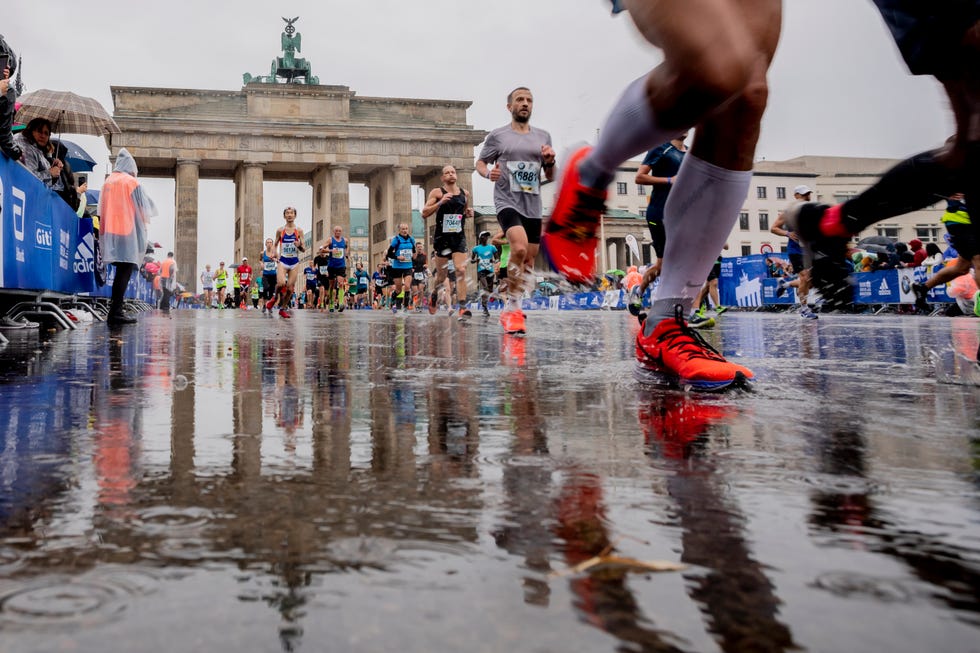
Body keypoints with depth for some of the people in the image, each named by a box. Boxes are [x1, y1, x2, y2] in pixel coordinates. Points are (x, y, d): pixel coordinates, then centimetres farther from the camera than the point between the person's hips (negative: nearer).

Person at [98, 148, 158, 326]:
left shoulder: (107, 182, 13)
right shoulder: (132, 181, -3)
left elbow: (102, 209, 16)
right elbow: (144, 206, 0)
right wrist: (144, 221, 17)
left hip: (110, 230, 6)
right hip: (128, 230, -6)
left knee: (121, 270, 13)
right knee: (125, 270, -7)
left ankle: (115, 310, 13)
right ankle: (115, 313, -12)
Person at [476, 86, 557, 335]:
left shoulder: (543, 136, 13)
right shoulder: (498, 135, 3)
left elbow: (550, 177, 16)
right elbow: (480, 162, 10)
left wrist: (550, 161, -6)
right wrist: (488, 172, -12)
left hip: (533, 206, 5)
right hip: (507, 202, -5)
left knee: (529, 259, 9)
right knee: (519, 248, -27)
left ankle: (512, 308, 28)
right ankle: (512, 309, -16)